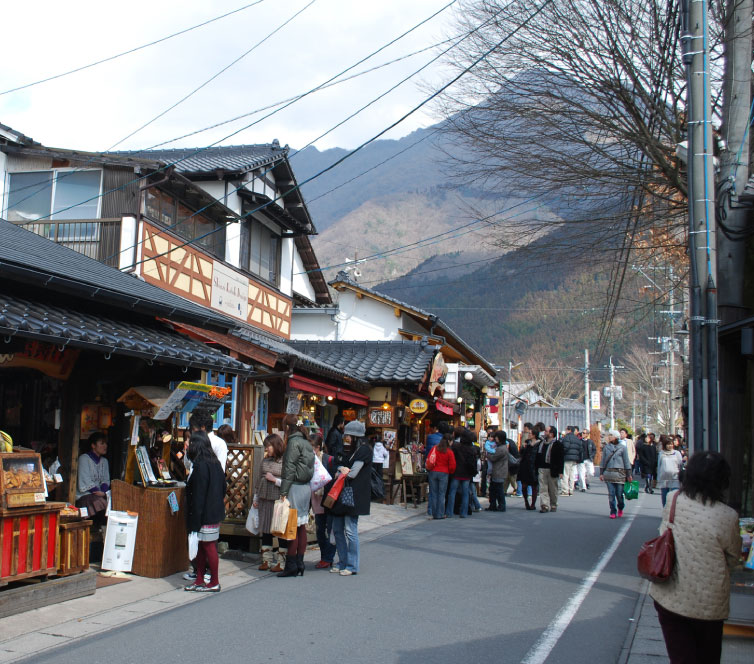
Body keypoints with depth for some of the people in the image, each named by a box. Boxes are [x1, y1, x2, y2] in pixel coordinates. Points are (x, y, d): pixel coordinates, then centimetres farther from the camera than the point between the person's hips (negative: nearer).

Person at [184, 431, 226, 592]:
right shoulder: (215, 463, 9)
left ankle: (214, 583, 8)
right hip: (215, 511, 9)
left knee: (208, 546, 0)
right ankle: (199, 580, 23)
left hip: (205, 515, -9)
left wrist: (194, 522, -17)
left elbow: (198, 495, -19)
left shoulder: (200, 465, -17)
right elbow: (223, 488, 15)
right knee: (201, 547, 15)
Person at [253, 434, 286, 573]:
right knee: (265, 530, 10)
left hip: (279, 500, -6)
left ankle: (282, 562, 8)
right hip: (265, 500, 7)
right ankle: (266, 560, 20)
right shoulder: (265, 460, 12)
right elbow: (258, 479, 19)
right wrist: (255, 498, 20)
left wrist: (275, 480, -12)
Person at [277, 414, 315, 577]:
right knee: (301, 527, 10)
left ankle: (291, 566, -2)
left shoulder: (294, 442, -12)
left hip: (295, 488, -8)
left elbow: (290, 469, -15)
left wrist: (283, 492, -14)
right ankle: (300, 564, 14)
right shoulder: (306, 442, 13)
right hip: (306, 487, 8)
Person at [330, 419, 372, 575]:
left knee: (350, 530, -7)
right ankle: (343, 563, 19)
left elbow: (353, 474, -15)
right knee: (337, 529, 10)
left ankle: (352, 566, 2)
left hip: (354, 495, -9)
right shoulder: (353, 450, 19)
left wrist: (342, 470, 1)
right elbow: (340, 467, 16)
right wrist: (342, 469, -6)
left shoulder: (364, 450, -10)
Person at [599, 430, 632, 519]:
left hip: (619, 473, -2)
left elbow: (626, 461, 4)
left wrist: (628, 474, 2)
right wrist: (601, 473, 9)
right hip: (608, 473, 2)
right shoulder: (606, 447, 10)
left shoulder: (622, 447, 2)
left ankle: (620, 508, 25)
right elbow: (603, 461, 14)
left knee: (619, 494, -1)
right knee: (611, 494, -1)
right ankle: (613, 512, 9)